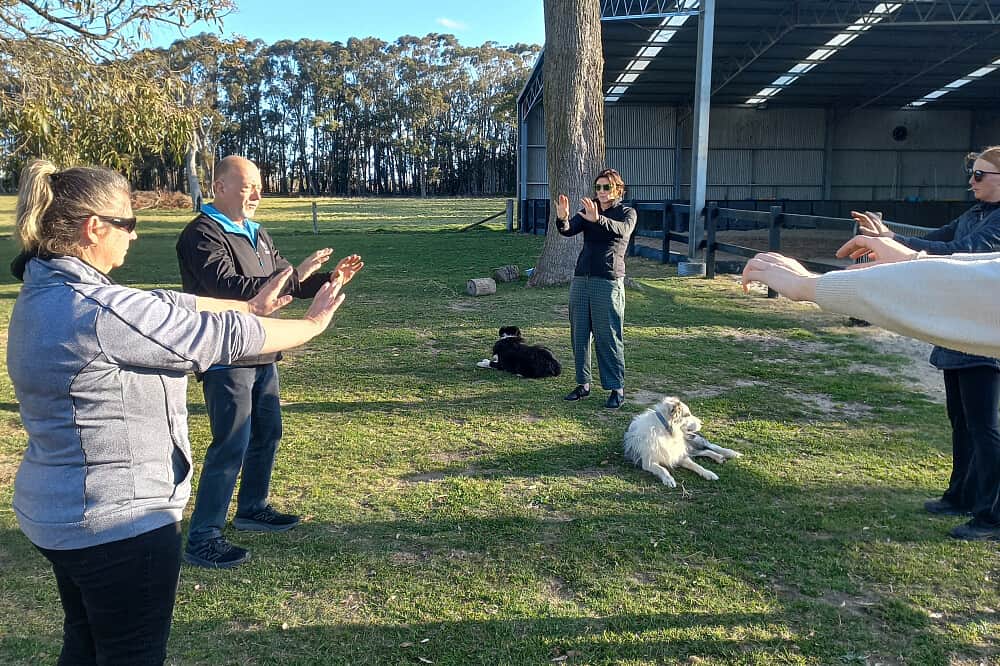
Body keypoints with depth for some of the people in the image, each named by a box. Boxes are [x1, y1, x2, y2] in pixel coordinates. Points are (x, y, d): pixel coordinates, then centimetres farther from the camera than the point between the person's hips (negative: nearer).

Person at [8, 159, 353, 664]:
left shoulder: (45, 294, 3)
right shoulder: (97, 310, -27)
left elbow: (164, 305, 10)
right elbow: (220, 336, -20)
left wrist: (249, 306, 18)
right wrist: (312, 324, -6)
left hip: (57, 510, 10)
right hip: (120, 522, -10)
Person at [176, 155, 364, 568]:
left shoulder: (255, 234, 15)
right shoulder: (202, 235, -14)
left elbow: (288, 284, 19)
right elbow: (228, 287, -28)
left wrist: (329, 278, 2)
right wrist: (293, 275, -31)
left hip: (262, 356, 9)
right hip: (226, 360, -9)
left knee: (267, 433, 18)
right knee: (231, 446, -8)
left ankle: (252, 508, 36)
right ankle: (202, 539, 2)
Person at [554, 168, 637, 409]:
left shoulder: (627, 212, 3)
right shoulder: (588, 211, 15)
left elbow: (622, 230, -20)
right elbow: (569, 230, -2)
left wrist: (597, 219, -37)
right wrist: (562, 219, -25)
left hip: (608, 281, -5)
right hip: (581, 279, 5)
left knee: (608, 337, -5)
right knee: (579, 335, 7)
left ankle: (617, 388, 2)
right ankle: (583, 384, 17)